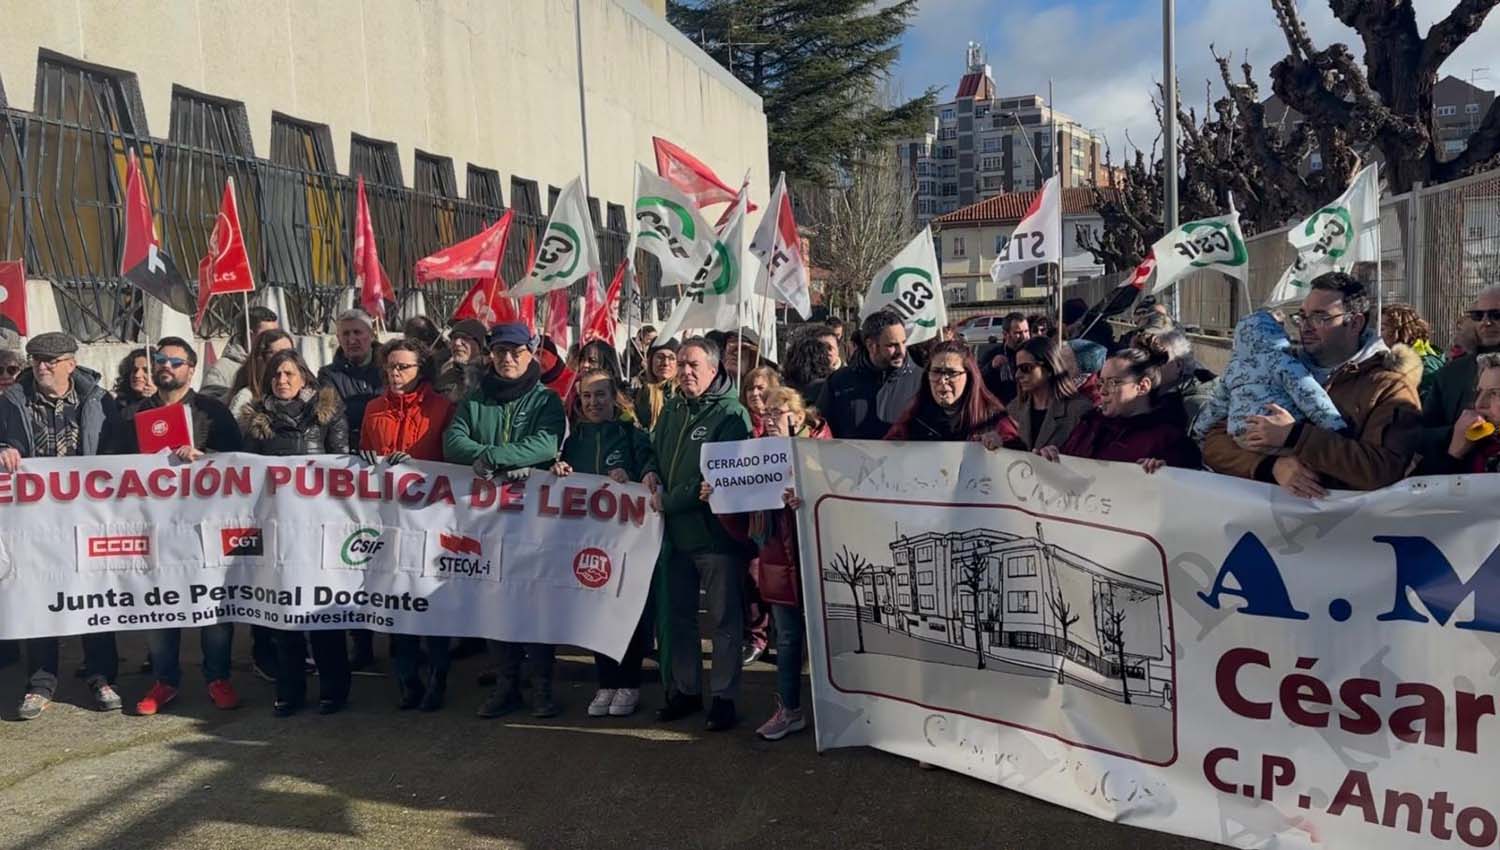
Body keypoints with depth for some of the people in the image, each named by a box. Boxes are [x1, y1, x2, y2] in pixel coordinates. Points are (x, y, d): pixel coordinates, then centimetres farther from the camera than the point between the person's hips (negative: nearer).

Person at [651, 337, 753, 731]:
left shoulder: (731, 414, -11)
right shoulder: (672, 409, 11)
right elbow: (654, 452, 23)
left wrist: (670, 500, -14)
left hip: (716, 532, -7)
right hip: (676, 532, 7)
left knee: (725, 620, 3)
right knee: (678, 615, 15)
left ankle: (724, 696, 13)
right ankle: (685, 689, 28)